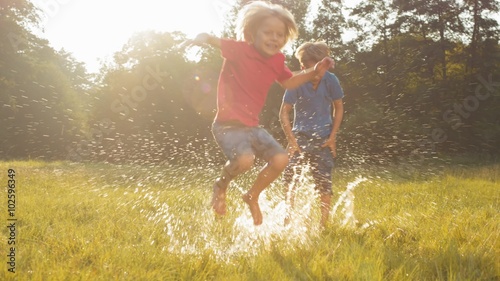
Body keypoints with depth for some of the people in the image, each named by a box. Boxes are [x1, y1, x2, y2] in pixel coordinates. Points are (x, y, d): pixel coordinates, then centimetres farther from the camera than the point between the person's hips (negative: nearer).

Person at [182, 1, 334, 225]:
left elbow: (288, 82, 22)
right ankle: (221, 185, 5)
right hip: (228, 124, -7)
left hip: (252, 125, 7)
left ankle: (252, 196, 22)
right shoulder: (240, 50, -15)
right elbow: (213, 40, -22)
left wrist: (314, 72, 11)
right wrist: (202, 38, -47)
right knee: (245, 159, -31)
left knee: (280, 159, -3)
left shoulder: (277, 60, 5)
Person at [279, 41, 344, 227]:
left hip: (323, 139, 1)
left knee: (324, 184, -1)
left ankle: (324, 224, 11)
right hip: (300, 136, -1)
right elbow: (284, 112, -8)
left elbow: (338, 108, 4)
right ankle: (288, 220, -1)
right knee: (290, 178, -11)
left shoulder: (330, 80, -8)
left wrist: (332, 136, -2)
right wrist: (291, 139, -16)